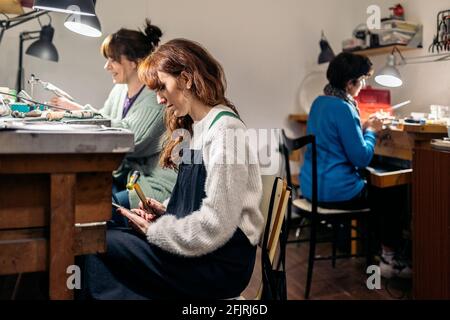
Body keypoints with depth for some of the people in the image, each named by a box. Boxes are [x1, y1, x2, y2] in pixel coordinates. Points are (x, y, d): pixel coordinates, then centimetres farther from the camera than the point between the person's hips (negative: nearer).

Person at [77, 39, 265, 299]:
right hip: (200, 251, 8)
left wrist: (155, 230, -10)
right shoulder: (195, 129, 14)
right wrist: (165, 212, 2)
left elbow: (216, 224, -20)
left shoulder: (225, 130, -16)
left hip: (221, 262, -8)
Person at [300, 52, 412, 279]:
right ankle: (390, 259, 22)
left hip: (311, 186, 9)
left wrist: (363, 128, 12)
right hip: (335, 192, -9)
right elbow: (362, 158, -18)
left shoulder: (319, 102, 7)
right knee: (395, 193, 12)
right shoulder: (343, 108, -20)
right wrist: (371, 132, -3)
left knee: (378, 186, 28)